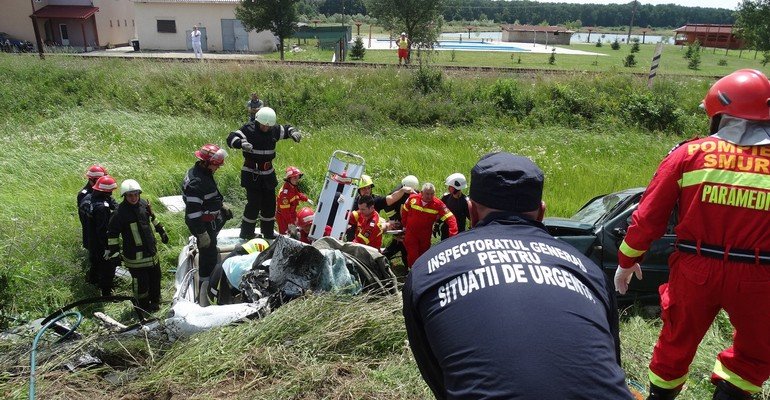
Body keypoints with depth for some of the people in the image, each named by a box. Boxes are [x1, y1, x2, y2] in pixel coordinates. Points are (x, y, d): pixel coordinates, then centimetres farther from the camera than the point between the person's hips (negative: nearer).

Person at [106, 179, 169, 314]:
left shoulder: (144, 203, 1)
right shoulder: (120, 213, -18)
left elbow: (152, 218, 20)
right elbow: (112, 233, -13)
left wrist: (161, 231, 25)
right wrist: (114, 252, -13)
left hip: (151, 251, 7)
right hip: (135, 256, -7)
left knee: (155, 277, 19)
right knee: (141, 281, 2)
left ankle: (155, 300, 39)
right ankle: (144, 306, 22)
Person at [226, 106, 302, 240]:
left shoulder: (274, 130, 3)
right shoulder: (248, 129, -14)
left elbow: (287, 129, 19)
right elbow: (231, 139, -23)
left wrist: (294, 132, -4)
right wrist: (242, 143, -44)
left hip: (268, 174, 6)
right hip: (251, 174, -6)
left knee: (270, 204, 14)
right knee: (254, 204, -9)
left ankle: (268, 233, 31)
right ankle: (246, 235, 8)